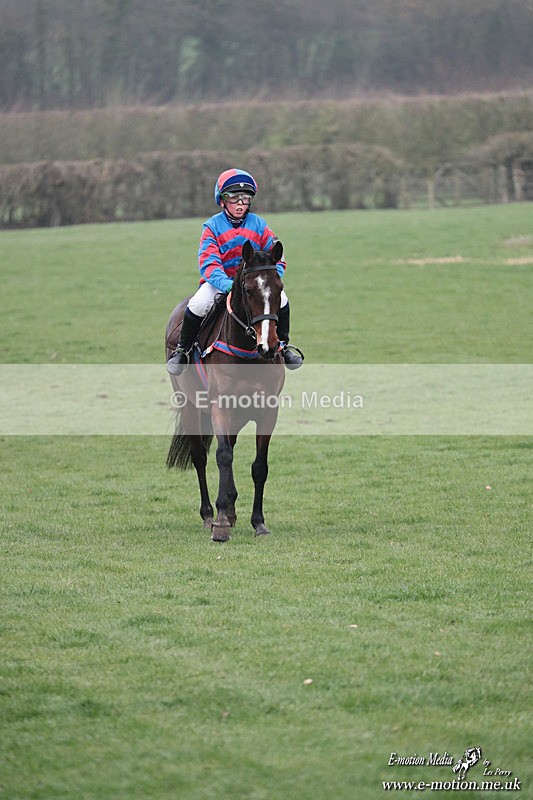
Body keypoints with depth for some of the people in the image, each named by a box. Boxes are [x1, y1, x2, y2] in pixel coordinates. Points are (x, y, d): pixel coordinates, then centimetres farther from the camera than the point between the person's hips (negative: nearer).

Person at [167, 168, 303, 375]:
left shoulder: (259, 225, 2)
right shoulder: (212, 227, -6)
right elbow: (208, 263, -18)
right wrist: (227, 285, -37)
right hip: (219, 281, -2)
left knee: (280, 298, -22)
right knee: (198, 304, -31)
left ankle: (283, 345, 1)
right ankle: (182, 349, -8)